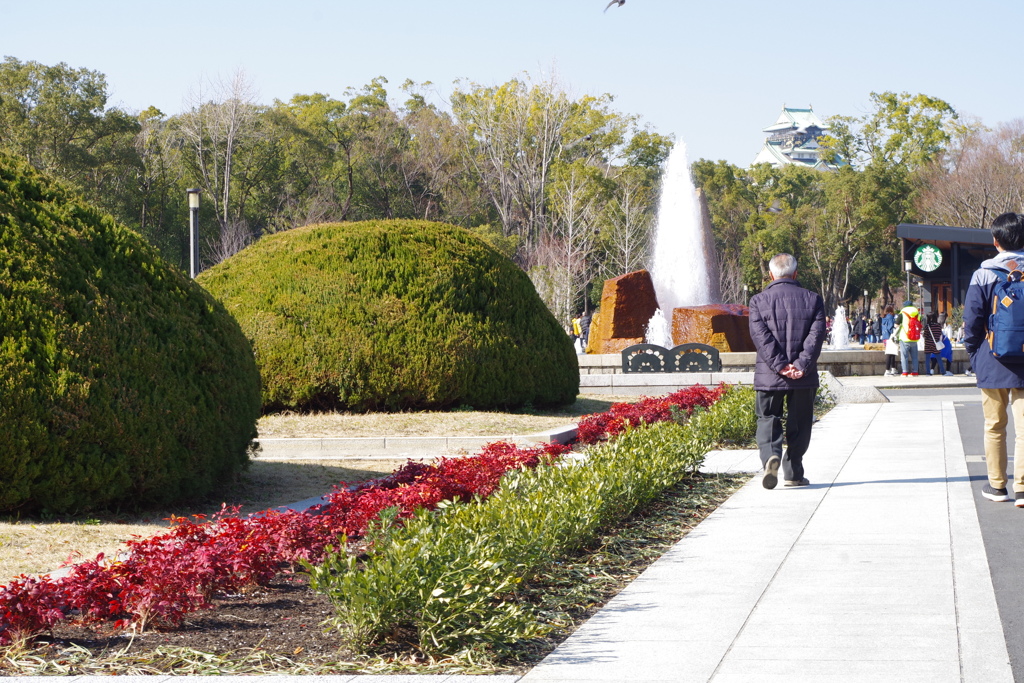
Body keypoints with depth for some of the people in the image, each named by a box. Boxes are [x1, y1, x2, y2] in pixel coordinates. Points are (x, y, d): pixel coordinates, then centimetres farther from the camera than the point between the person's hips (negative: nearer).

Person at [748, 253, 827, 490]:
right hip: (804, 378, 1)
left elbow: (760, 336, -11)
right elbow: (816, 335, -8)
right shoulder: (812, 299, 3)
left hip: (769, 375, -1)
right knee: (799, 424, 12)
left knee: (768, 419, 6)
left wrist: (780, 366, -13)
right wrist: (801, 366, -13)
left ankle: (770, 456, -21)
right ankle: (793, 473, 13)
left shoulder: (759, 301, 0)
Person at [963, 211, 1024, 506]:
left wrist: (974, 354, 9)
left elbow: (972, 320, -5)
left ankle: (997, 485, 16)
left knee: (994, 427, 11)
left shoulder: (984, 275, -7)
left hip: (992, 365, -1)